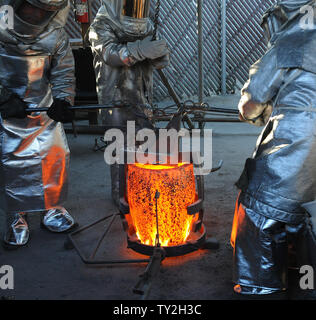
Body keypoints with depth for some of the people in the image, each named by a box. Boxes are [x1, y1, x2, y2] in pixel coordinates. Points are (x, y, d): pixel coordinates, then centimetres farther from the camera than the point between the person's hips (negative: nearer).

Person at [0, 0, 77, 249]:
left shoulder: (56, 35, -4)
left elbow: (64, 73, 0)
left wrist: (62, 101, -17)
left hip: (43, 108, 3)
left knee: (55, 156, 2)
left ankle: (52, 210, 22)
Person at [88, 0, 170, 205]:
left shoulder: (146, 27, 11)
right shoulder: (102, 26, -5)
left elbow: (161, 62, 5)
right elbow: (110, 53, -23)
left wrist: (160, 53, -20)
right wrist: (140, 50, -39)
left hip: (142, 99, 6)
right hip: (116, 99, -6)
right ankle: (121, 194, 12)